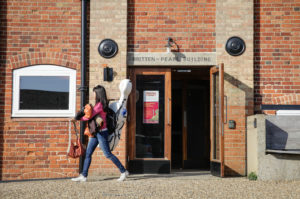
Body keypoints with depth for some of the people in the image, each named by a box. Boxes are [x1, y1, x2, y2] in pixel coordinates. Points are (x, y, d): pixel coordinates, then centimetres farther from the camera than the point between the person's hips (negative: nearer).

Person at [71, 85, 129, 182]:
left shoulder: (100, 105, -17)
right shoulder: (99, 104, 12)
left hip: (102, 132, -10)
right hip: (96, 133, 10)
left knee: (108, 154, -4)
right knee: (88, 153, 7)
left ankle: (123, 172, 6)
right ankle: (83, 176, 9)